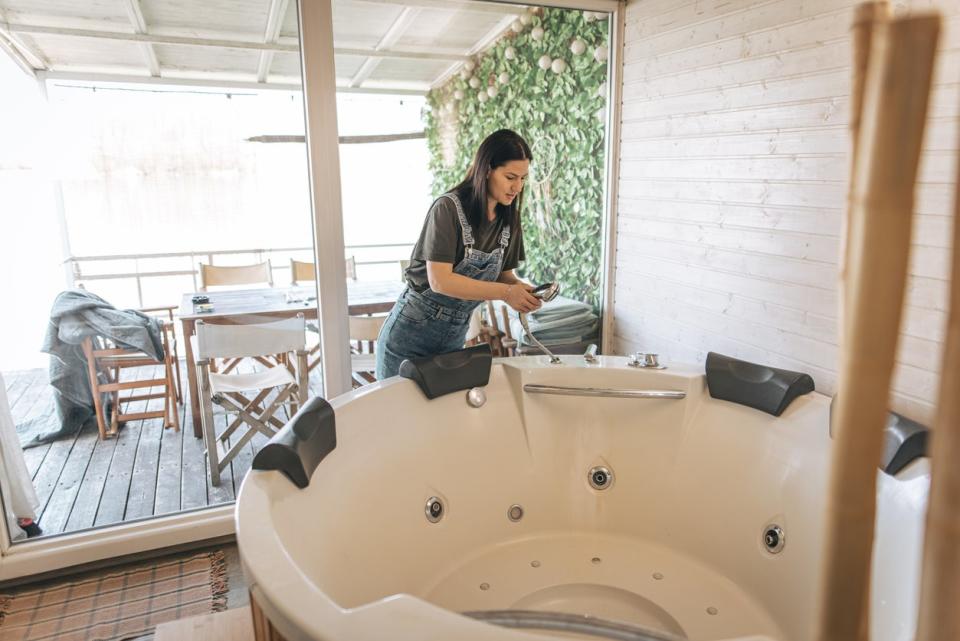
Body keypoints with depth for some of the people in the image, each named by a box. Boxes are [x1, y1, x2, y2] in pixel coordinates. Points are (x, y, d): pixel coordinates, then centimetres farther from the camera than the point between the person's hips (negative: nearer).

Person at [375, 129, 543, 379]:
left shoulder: (508, 219, 0)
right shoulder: (448, 208, -20)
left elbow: (503, 274, 8)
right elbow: (440, 281, -25)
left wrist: (521, 288, -14)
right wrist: (505, 292, -27)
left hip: (455, 338, 6)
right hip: (411, 334, -5)